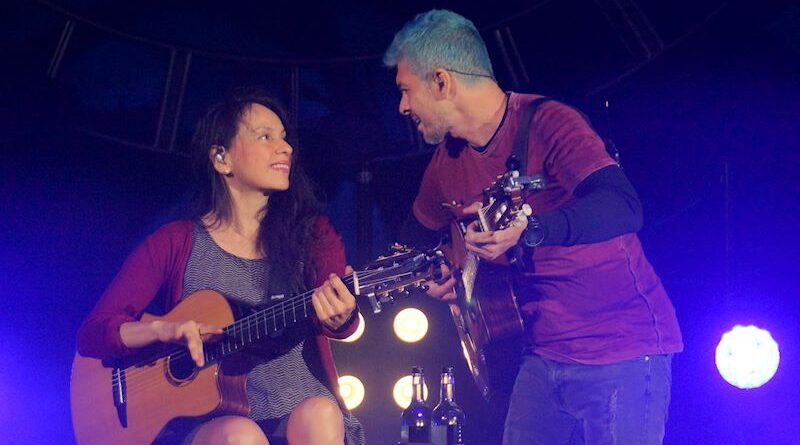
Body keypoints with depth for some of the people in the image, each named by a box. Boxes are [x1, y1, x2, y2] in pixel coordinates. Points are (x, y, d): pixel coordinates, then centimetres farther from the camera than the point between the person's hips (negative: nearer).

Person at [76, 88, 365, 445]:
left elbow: (345, 320, -7)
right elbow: (92, 335, 2)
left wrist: (340, 318, -33)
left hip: (299, 414, 2)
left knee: (318, 415, -33)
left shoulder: (312, 232, 11)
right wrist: (164, 329, -19)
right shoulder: (175, 243, 7)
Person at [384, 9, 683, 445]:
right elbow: (415, 235, 27)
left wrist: (529, 229, -45)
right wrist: (429, 274, 8)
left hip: (623, 352, -7)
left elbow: (623, 206, -33)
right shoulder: (449, 162, 8)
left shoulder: (544, 123, -17)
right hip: (544, 356, 7)